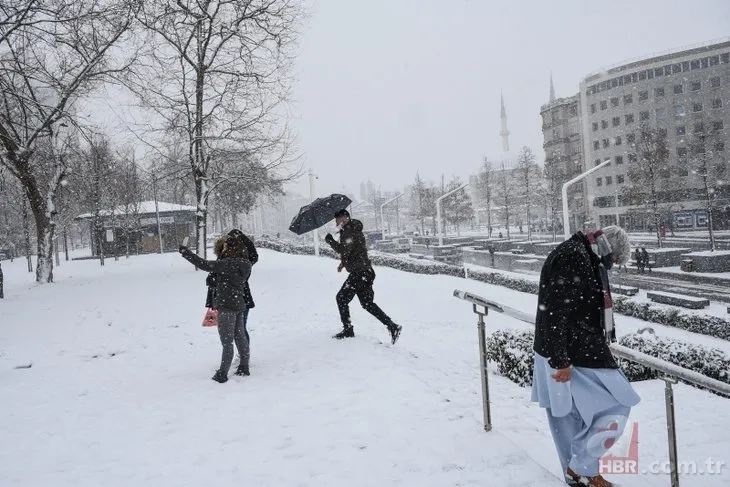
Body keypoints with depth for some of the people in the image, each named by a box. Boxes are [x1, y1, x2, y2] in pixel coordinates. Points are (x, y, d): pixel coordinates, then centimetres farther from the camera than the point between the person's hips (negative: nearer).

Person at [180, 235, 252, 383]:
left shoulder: (228, 263, -20)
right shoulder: (244, 264, 5)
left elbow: (205, 265, -21)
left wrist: (186, 253, -12)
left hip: (227, 306, -8)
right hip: (239, 304, 8)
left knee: (227, 342, -3)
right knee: (240, 338, 17)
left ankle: (222, 374, 4)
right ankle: (244, 368, 27)